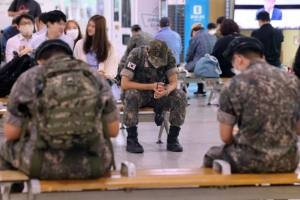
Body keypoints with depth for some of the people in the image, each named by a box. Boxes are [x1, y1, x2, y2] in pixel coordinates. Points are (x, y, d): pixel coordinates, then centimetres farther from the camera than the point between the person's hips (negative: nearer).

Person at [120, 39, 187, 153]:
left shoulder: (169, 55, -14)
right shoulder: (136, 55, -23)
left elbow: (173, 82, -11)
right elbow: (124, 84, -24)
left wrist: (166, 91, -35)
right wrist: (152, 86, -31)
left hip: (158, 93, 3)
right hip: (138, 92, -3)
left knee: (180, 96, -23)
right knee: (131, 95, -37)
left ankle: (172, 139, -13)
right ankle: (131, 139, -26)